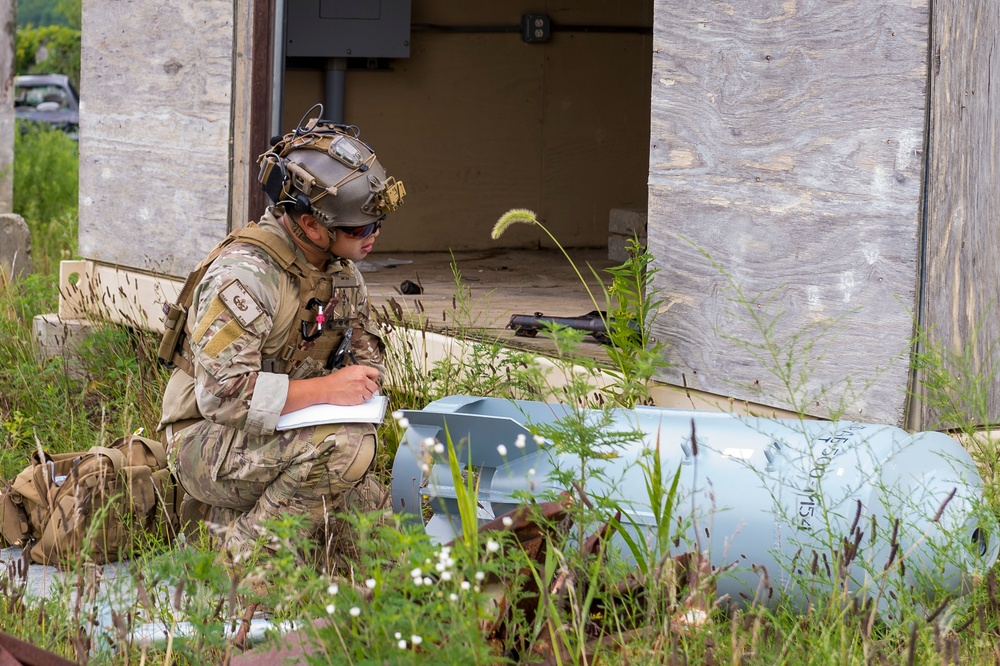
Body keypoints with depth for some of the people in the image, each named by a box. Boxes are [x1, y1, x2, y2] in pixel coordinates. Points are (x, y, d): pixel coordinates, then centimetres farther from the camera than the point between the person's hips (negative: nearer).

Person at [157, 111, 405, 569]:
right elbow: (221, 393, -30)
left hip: (276, 428, 8)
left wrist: (363, 381, -6)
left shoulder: (342, 267, 3)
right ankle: (245, 551, -16)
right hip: (206, 441, -8)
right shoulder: (244, 274, -24)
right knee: (345, 445, -32)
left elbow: (362, 341, 18)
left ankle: (223, 515, 11)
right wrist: (325, 389, -30)